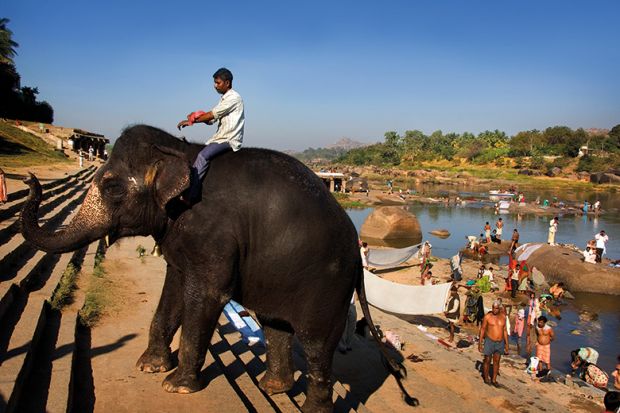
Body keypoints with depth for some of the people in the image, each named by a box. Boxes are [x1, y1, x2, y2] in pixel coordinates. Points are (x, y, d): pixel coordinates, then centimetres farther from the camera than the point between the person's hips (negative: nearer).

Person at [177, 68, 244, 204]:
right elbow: (211, 120, 14)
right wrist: (191, 120, -2)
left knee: (203, 155, -27)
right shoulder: (225, 99, 20)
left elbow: (211, 115, -13)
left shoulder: (234, 98, -10)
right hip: (220, 137, 10)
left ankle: (189, 196, -29)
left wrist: (193, 119, -2)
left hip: (230, 139, -10)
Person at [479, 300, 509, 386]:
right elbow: (482, 329, -4)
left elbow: (505, 330, 10)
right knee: (487, 360, 6)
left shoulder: (503, 317, 3)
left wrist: (506, 344, 9)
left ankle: (494, 380, 19)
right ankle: (486, 378, 22)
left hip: (500, 342, 3)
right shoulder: (487, 316, -8)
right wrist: (480, 342, -6)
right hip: (489, 341, -3)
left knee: (496, 361, 9)